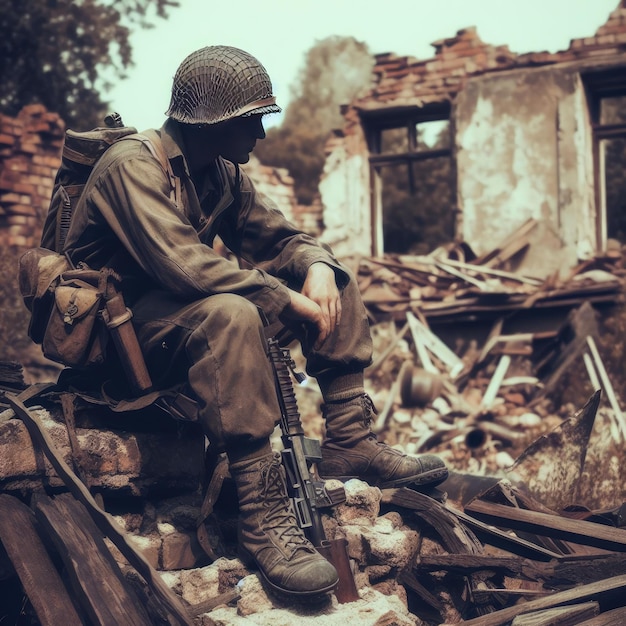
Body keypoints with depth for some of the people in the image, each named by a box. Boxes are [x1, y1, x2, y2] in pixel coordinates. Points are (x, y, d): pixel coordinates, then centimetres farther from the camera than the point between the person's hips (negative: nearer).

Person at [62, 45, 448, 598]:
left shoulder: (222, 173, 8)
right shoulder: (133, 168, -19)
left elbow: (277, 236, 9)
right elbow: (183, 263, -32)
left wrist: (317, 266, -15)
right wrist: (286, 299, -29)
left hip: (188, 309, 9)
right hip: (123, 331, -9)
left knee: (335, 280, 0)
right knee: (230, 313, -40)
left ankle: (349, 442, -6)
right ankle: (263, 512, -38)